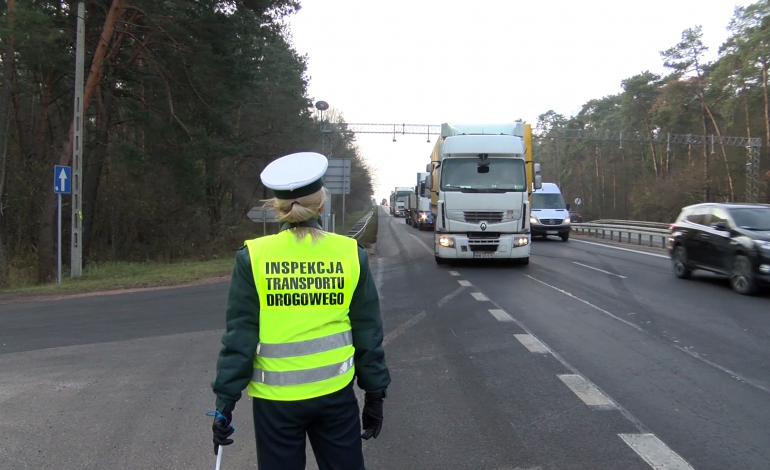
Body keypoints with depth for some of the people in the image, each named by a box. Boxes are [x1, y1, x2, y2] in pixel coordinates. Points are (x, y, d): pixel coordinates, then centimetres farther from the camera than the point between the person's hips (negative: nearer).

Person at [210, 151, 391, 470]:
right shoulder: (351, 254, -6)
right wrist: (375, 394, 9)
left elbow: (239, 336, -8)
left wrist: (225, 401, 1)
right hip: (335, 393, 1)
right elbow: (368, 333, -1)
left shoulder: (253, 256, -10)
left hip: (275, 398, -1)